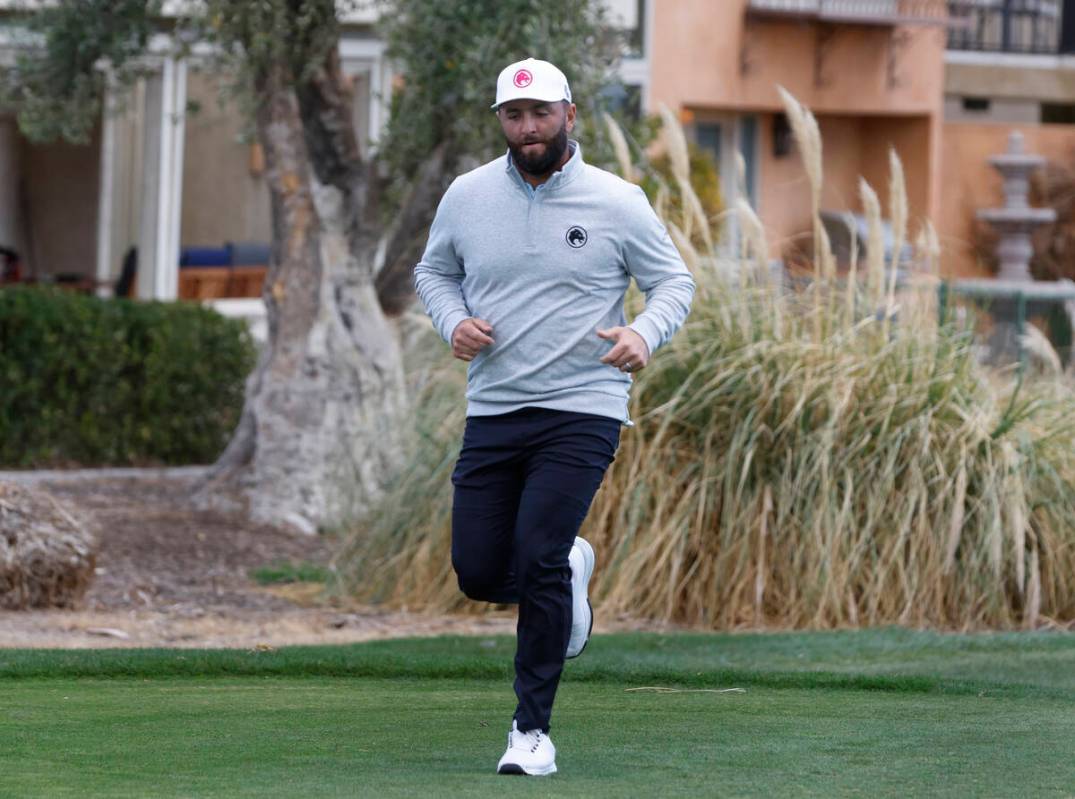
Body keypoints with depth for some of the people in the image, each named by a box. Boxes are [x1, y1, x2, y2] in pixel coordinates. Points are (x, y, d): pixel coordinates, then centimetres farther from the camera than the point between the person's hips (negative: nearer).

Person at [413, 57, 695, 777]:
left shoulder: (617, 202, -4)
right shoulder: (468, 196, 4)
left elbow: (674, 281, 3)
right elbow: (434, 272, 19)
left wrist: (645, 334, -18)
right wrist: (454, 321, -3)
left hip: (582, 413, -4)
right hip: (493, 413, 4)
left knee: (537, 561, -17)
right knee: (479, 574, 1)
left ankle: (533, 728, -4)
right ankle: (571, 571, 35)